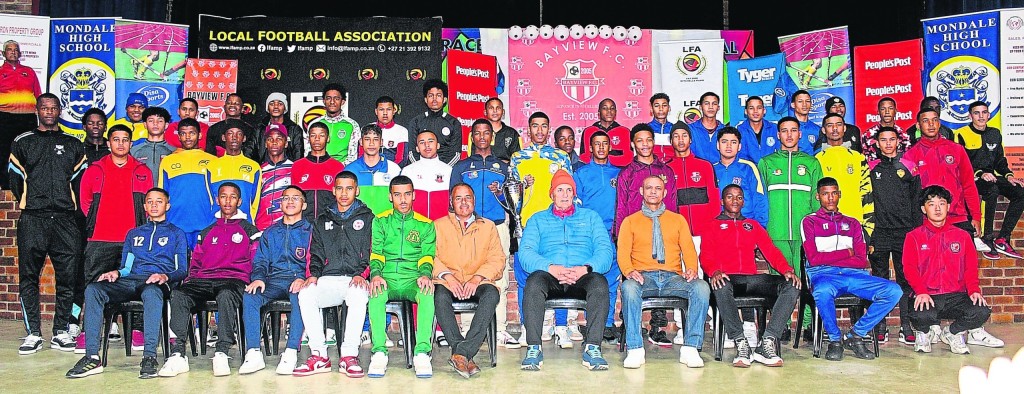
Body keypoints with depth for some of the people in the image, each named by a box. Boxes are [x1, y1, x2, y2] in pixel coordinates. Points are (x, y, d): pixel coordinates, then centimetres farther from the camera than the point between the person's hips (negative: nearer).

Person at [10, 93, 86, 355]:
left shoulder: (74, 145, 15)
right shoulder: (22, 143, 12)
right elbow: (15, 178, 13)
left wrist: (70, 205, 8)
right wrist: (28, 202, 11)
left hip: (66, 220, 1)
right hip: (32, 220, -1)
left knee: (67, 277, -1)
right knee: (28, 277, -2)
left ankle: (61, 332, 8)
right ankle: (33, 334, 4)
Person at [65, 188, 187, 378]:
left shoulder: (176, 233, 19)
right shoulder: (133, 234, 33)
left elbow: (182, 269, 9)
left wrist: (165, 276, -13)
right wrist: (116, 272, 1)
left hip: (157, 282, -4)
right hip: (130, 280, 4)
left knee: (151, 292, -42)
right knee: (93, 289, -27)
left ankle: (149, 357, -45)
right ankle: (92, 357, -32)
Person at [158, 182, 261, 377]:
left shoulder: (249, 230, 19)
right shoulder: (207, 233, 30)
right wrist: (189, 279, 8)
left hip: (234, 279, -4)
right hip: (203, 280, 4)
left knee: (226, 295, -41)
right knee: (178, 294, -29)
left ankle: (221, 354, -42)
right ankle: (177, 355, -34)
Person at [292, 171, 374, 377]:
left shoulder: (367, 218, 13)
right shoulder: (323, 221, 24)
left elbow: (371, 252, 3)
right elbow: (317, 254, 18)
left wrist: (361, 274, -14)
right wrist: (314, 274, -2)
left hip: (355, 279, -3)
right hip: (328, 279, 3)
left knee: (359, 294, -38)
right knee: (306, 293, -29)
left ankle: (349, 355, -30)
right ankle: (319, 355, -22)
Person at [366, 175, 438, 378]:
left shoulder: (425, 224, 14)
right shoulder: (380, 221, 15)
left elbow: (427, 255, 6)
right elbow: (376, 252, 5)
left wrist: (425, 274, -17)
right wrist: (376, 274, -16)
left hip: (412, 279, 0)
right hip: (386, 278, 0)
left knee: (427, 293, -35)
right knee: (375, 294, -35)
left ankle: (422, 353, -31)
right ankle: (379, 352, -28)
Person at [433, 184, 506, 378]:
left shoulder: (488, 226, 19)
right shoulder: (438, 225, 18)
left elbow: (498, 259, 7)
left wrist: (477, 278, -11)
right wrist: (447, 276, -14)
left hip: (478, 283, 1)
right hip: (448, 282, 0)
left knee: (491, 294, -33)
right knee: (440, 295, -35)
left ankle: (461, 353, -38)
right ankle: (466, 356, -35)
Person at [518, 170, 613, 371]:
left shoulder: (590, 217, 23)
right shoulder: (538, 219, 22)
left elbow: (605, 250, 8)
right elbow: (525, 252, 5)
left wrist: (586, 268, -15)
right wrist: (550, 267, -16)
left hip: (582, 277, 0)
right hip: (549, 276, 0)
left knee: (600, 283, -34)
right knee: (533, 282, -35)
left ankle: (592, 347, -34)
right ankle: (534, 348, -34)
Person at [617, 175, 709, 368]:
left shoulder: (678, 219, 22)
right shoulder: (630, 221, 18)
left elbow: (689, 250, 12)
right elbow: (623, 253, 6)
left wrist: (692, 269, -11)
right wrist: (629, 271, -17)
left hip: (673, 277, 2)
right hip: (643, 277, -1)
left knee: (701, 287, -30)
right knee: (629, 287, -37)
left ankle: (690, 348, -26)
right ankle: (635, 350, -32)